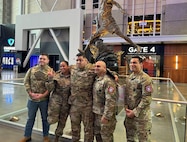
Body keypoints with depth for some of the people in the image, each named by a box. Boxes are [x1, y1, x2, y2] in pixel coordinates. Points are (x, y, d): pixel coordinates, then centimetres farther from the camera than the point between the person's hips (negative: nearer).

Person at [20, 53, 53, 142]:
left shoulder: (50, 71, -5)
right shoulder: (31, 69, 2)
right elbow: (26, 82, 1)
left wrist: (43, 95, -17)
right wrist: (30, 93, -10)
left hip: (44, 99, -2)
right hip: (32, 98, 2)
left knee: (45, 118, 12)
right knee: (30, 118, 16)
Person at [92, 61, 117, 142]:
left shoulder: (108, 81, -20)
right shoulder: (96, 80, 8)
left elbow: (110, 101, -24)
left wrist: (106, 116, -23)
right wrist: (93, 111, 15)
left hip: (104, 114, -8)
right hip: (96, 113, 8)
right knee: (97, 134, 21)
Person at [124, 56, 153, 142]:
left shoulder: (145, 78, -16)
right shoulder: (129, 78, 7)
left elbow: (147, 98, -19)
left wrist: (135, 112, -17)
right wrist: (126, 107, -1)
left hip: (141, 114, -7)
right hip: (129, 113, 7)